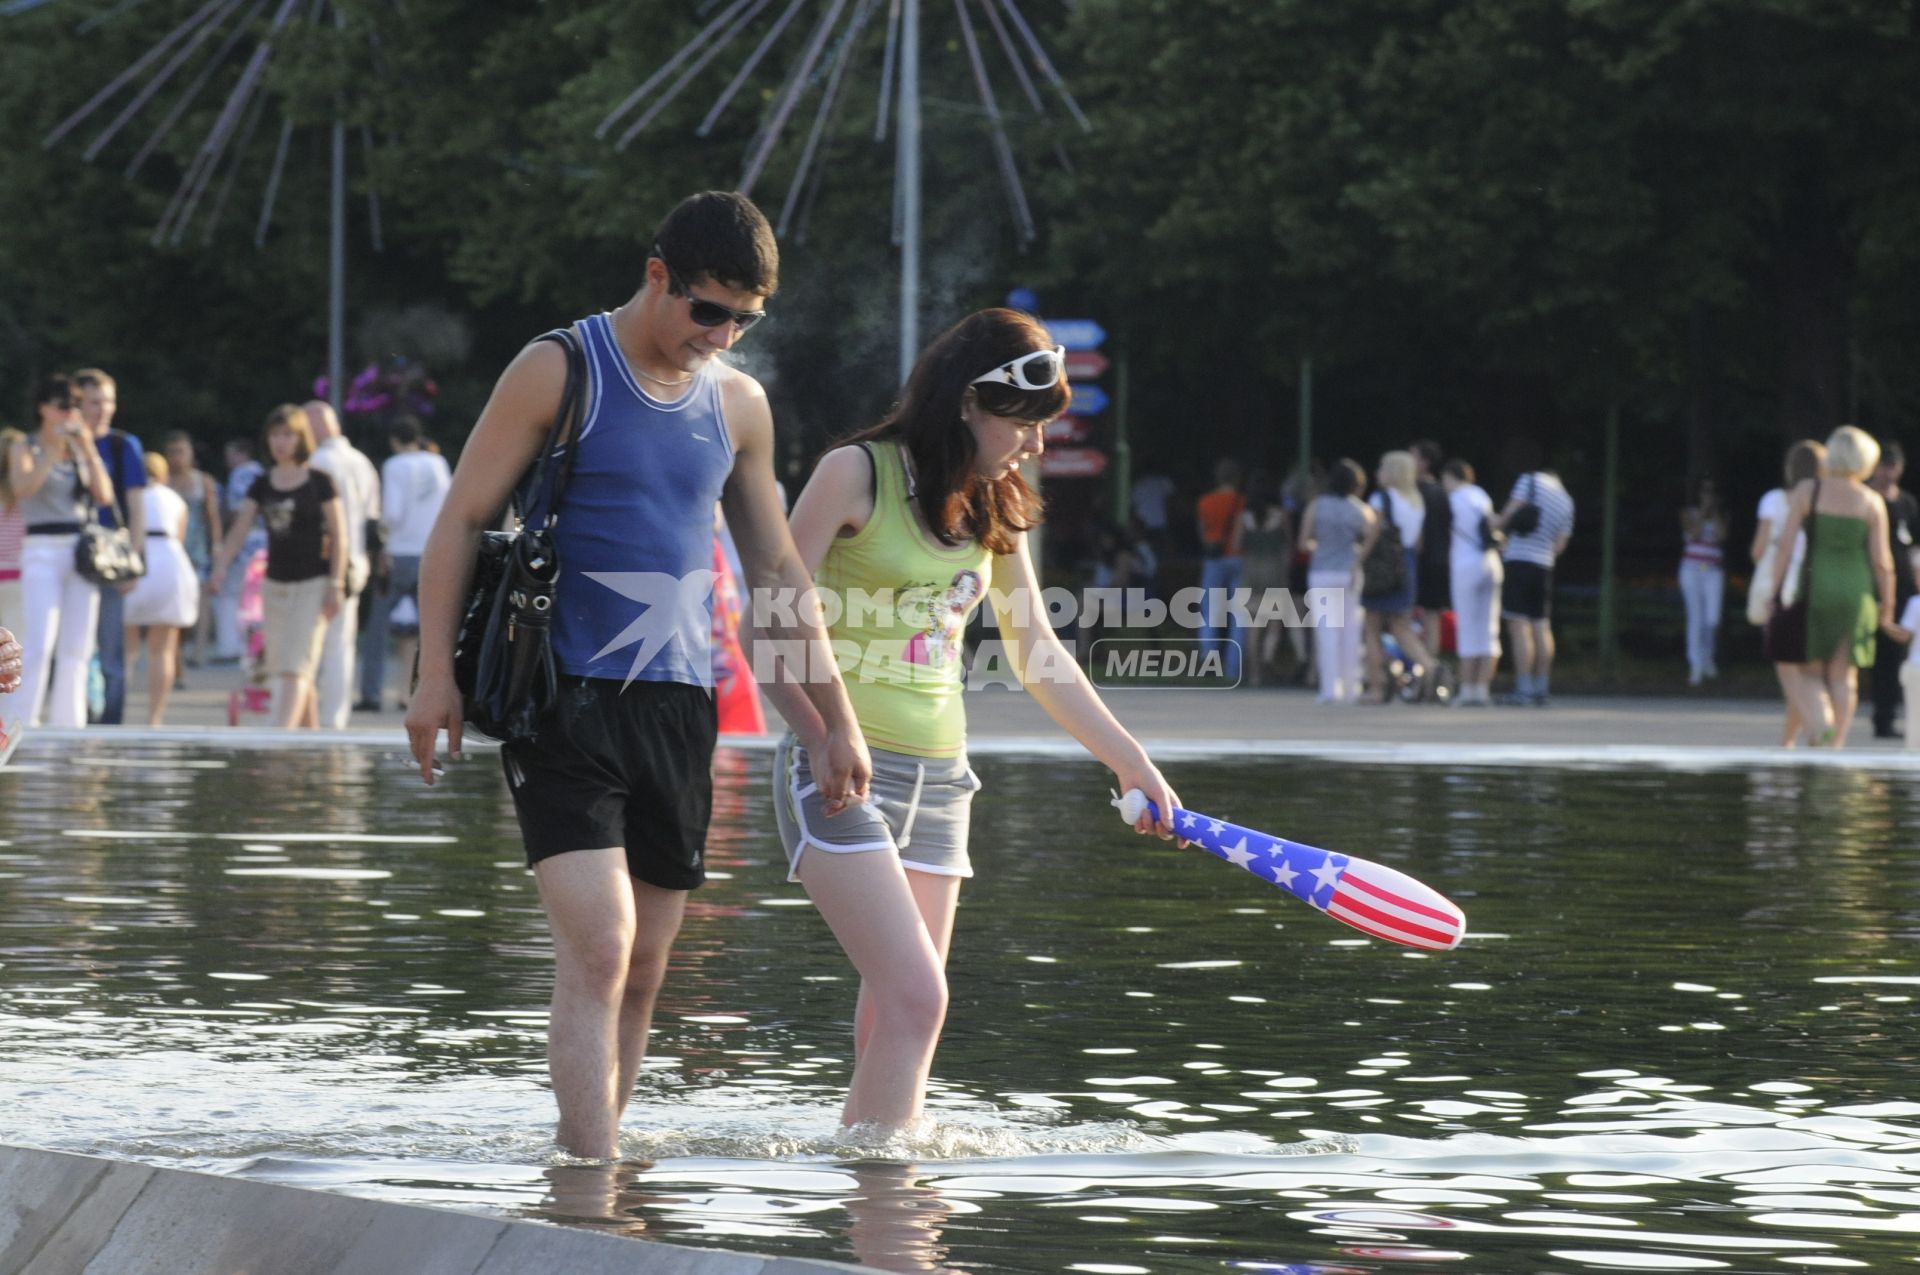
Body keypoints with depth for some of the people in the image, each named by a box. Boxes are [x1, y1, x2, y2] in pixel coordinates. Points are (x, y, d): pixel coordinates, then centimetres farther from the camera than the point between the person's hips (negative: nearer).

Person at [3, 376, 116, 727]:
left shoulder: (81, 450, 14)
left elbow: (105, 496, 2)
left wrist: (87, 449, -6)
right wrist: (55, 448, -19)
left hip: (84, 552, 5)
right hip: (43, 552, -5)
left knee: (76, 650, 3)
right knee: (38, 648, -14)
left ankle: (67, 724, 6)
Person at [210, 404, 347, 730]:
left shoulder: (318, 480, -6)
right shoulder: (262, 485, 7)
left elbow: (339, 535, -6)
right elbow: (240, 529, 1)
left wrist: (336, 585, -10)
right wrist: (222, 565, -15)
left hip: (312, 584, -6)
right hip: (275, 582, 6)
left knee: (296, 666, -15)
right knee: (284, 668, 12)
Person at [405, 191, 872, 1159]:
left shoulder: (739, 404, 13)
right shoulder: (558, 372, -3)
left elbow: (775, 569, 21)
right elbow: (463, 519, -2)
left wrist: (835, 715, 18)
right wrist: (436, 674, -10)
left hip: (680, 703, 6)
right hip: (567, 701, -6)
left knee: (643, 971, 6)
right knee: (598, 949, -18)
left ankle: (576, 1155, 16)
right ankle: (593, 1178, -21)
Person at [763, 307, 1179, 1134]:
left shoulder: (996, 509, 11)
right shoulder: (856, 475, -8)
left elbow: (1037, 656, 19)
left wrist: (1129, 759, 16)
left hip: (939, 778, 7)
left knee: (895, 1019, 3)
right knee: (916, 997, -18)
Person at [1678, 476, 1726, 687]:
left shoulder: (1721, 515, 13)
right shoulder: (1689, 513, 8)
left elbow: (1721, 535, -4)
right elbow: (1694, 534, -8)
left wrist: (1715, 513, -3)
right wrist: (1703, 512, -6)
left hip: (1713, 571, 2)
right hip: (1692, 569, -2)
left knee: (1712, 618, -8)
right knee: (1695, 617, -6)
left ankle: (1707, 657, 17)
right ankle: (1695, 666, -5)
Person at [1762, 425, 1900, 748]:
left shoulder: (1806, 492, -2)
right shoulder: (1872, 502, 0)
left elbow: (1785, 544, -6)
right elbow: (1882, 560, 0)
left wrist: (1773, 591, -1)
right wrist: (1887, 606, 9)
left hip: (1810, 588, -1)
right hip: (1855, 594, 1)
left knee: (1805, 671, 6)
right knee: (1843, 675, 9)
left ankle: (1819, 725, -19)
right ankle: (1836, 742, 6)